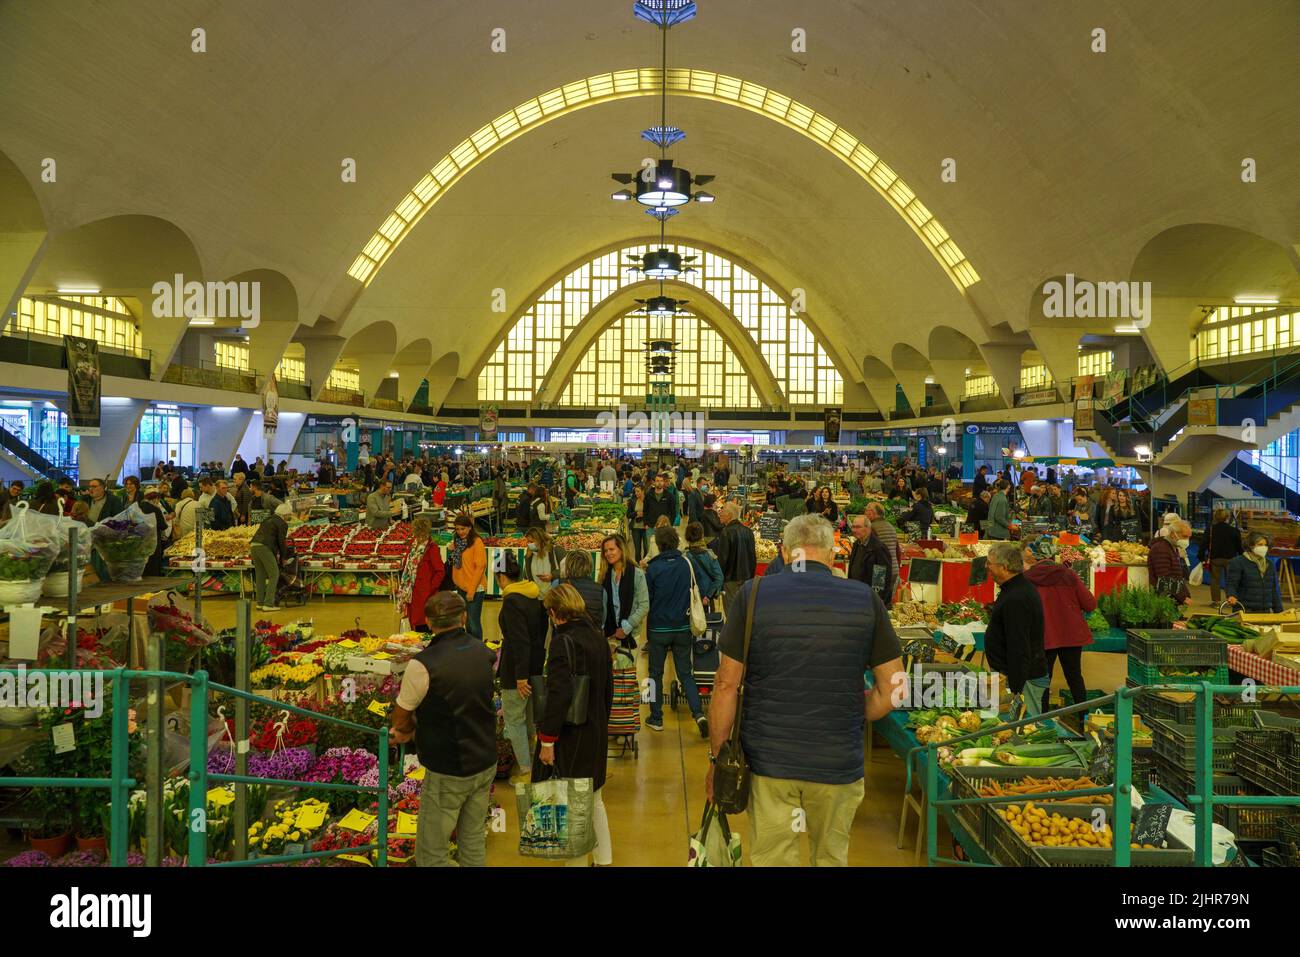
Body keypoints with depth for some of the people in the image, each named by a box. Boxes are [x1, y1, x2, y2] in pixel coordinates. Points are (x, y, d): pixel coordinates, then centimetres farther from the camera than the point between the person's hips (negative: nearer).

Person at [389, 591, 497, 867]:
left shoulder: (423, 664, -21)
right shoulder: (483, 653, -2)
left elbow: (401, 717, -8)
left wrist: (406, 730, 16)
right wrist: (415, 729, 13)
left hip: (447, 773, -6)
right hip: (486, 764, 6)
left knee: (431, 854, 9)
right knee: (474, 840, 19)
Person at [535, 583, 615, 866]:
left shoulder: (564, 641, -19)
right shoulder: (598, 638, 5)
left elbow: (558, 695, -24)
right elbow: (608, 688, 13)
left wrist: (547, 739, -19)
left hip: (571, 737, -8)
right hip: (597, 733, 8)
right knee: (594, 799, 21)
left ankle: (577, 861, 14)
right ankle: (604, 860, 32)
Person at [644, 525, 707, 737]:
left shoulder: (653, 568, -12)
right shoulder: (686, 563, -3)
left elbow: (646, 600, -4)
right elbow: (692, 593, 8)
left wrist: (647, 632, 8)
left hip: (659, 629, -3)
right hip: (683, 628, 3)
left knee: (656, 674, 12)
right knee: (685, 673, 10)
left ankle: (656, 718, 19)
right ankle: (698, 713, -6)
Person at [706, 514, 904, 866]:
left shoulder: (753, 594, -7)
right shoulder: (866, 600, -4)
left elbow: (727, 684, -6)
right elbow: (894, 688, 0)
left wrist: (716, 757, 3)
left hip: (768, 759, -1)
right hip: (839, 763, 1)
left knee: (771, 859, 13)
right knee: (831, 857, 21)